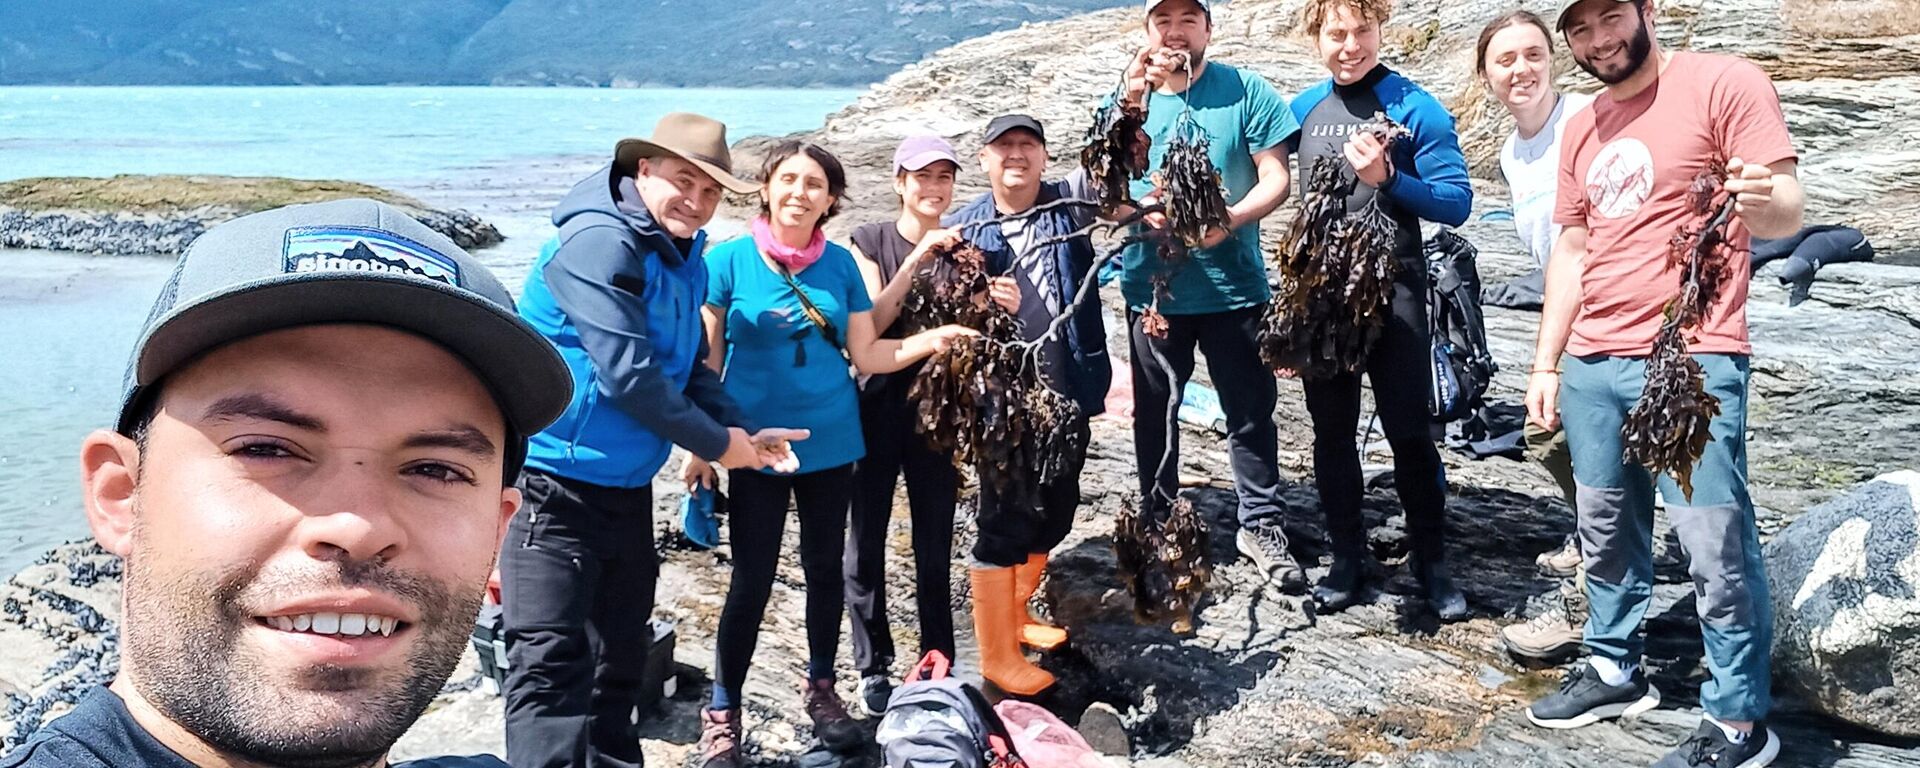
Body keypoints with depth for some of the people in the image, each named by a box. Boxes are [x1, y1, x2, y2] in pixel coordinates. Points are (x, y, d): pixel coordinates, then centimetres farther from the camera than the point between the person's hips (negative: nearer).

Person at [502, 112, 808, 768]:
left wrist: (745, 433, 0)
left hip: (628, 486, 9)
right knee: (551, 662, -10)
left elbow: (690, 365, 16)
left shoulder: (683, 254, 9)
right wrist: (716, 443, -13)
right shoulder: (599, 243, -19)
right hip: (557, 486, -9)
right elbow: (628, 374, -24)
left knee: (621, 652, 18)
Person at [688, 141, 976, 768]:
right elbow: (706, 361, -4)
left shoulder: (840, 264, 2)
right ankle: (722, 712, 18)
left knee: (826, 569, 14)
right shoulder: (728, 260, -8)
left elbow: (867, 355, 3)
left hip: (830, 443, 3)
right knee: (753, 581, 1)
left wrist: (932, 339, -11)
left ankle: (821, 688, 33)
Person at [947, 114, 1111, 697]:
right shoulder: (965, 227, -1)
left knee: (1055, 513, 18)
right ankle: (996, 657, 15)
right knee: (1004, 523, 2)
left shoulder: (1069, 204, 5)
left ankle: (1015, 614, 40)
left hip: (1068, 392, 4)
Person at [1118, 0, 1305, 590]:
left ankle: (1261, 526, 20)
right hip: (1152, 287, 2)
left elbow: (1276, 179, -6)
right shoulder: (1128, 98, 3)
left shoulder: (1247, 92, -2)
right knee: (1154, 410, 14)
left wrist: (1229, 220, -24)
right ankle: (1156, 522, 30)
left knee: (1251, 409, 6)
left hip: (1233, 283, -1)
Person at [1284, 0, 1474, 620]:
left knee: (1411, 433, 1)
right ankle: (1347, 560, 22)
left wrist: (1387, 179, -21)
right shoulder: (1302, 110, 7)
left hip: (1393, 292, -4)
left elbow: (1456, 202, -8)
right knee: (1331, 433, 10)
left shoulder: (1415, 108, -5)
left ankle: (1430, 562, 15)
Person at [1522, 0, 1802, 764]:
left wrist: (1764, 201, -34)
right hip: (1592, 365, 7)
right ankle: (1615, 670, 30)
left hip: (1692, 363, -6)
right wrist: (1546, 364, 15)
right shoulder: (1580, 130, 15)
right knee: (1605, 531, 14)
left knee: (1716, 545, -4)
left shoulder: (1724, 83, -4)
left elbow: (1788, 211, -9)